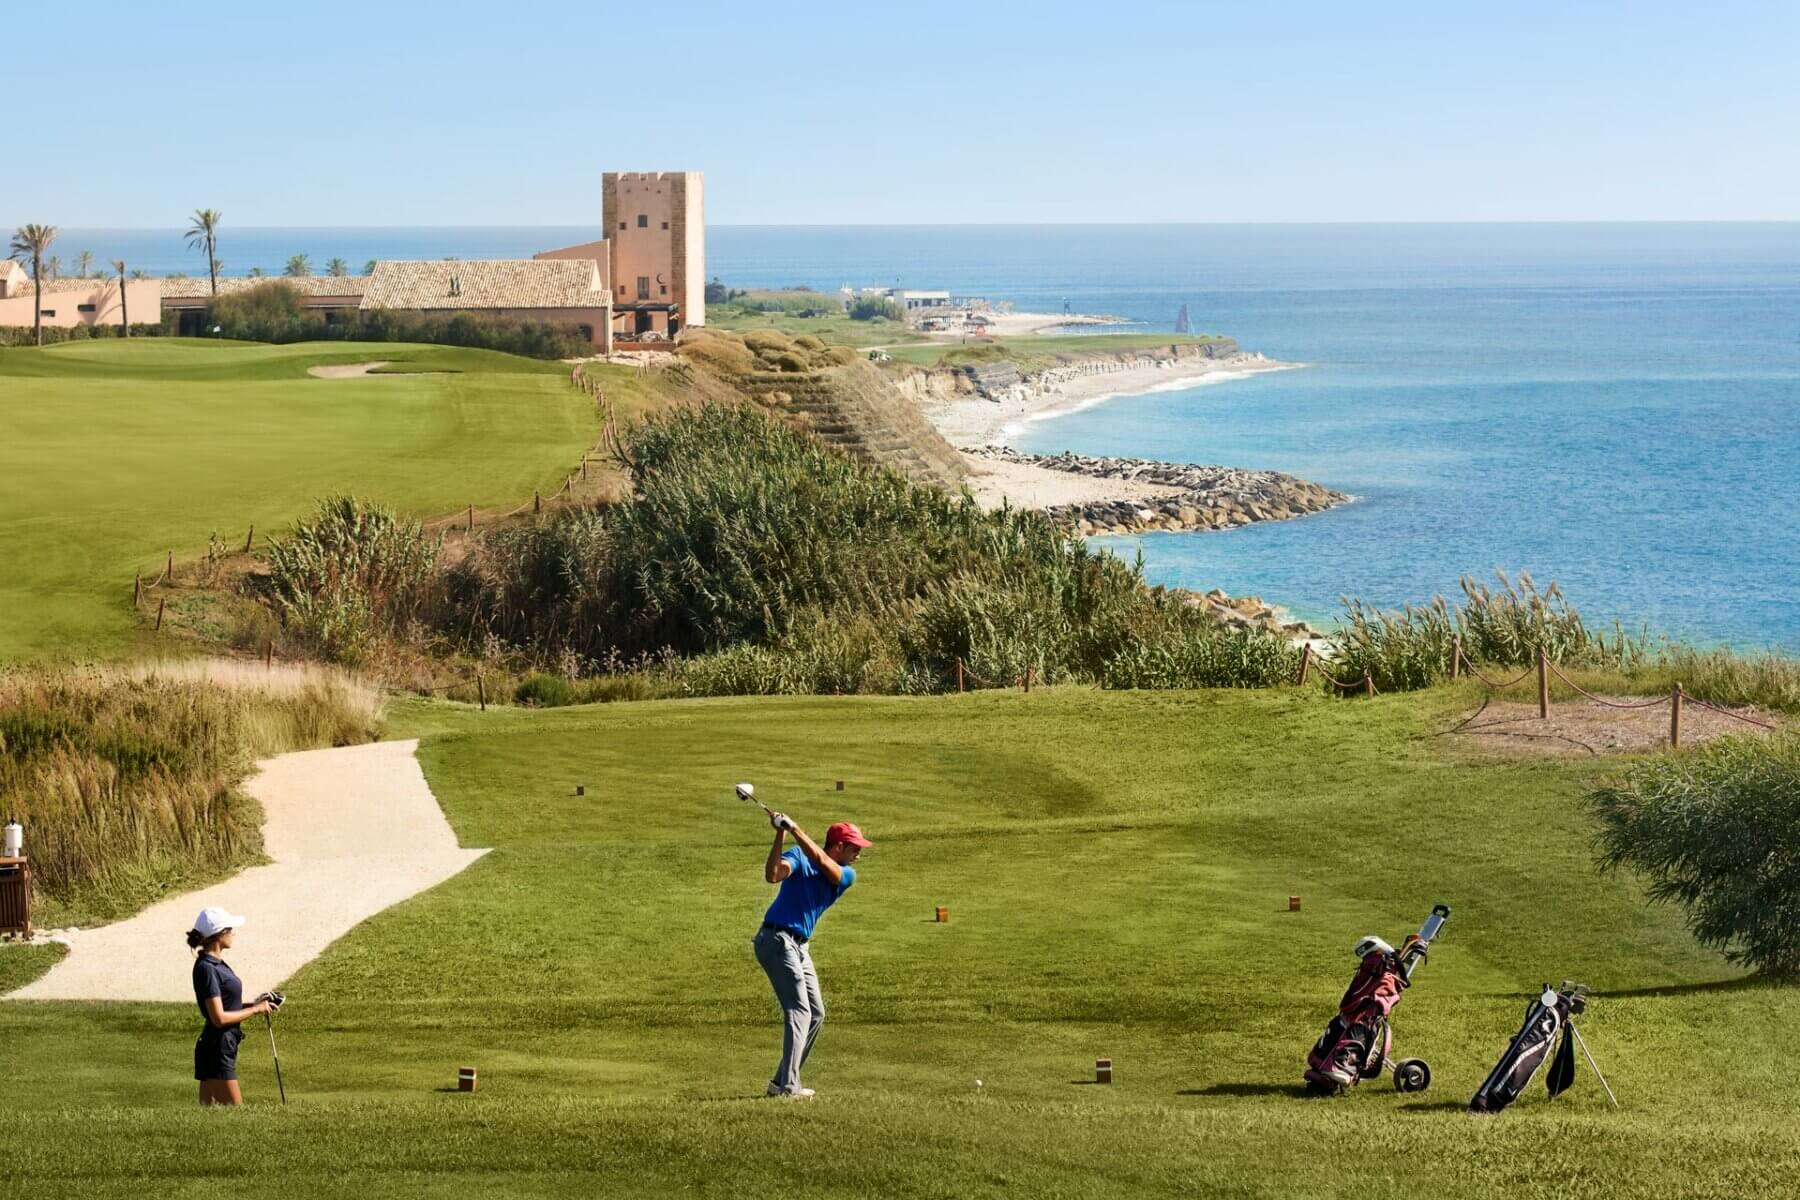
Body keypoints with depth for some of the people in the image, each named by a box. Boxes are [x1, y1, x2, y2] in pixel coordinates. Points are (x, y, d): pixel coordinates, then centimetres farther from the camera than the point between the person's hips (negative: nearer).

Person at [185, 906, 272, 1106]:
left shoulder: (215, 964, 11)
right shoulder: (207, 969, -18)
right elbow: (219, 1018, -21)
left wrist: (254, 1004, 8)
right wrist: (255, 1010, -12)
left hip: (224, 1047, 10)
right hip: (217, 1050, -10)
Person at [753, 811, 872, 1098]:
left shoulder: (847, 875, 8)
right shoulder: (799, 858, -5)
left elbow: (821, 861, -13)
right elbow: (772, 875, -24)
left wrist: (794, 829, -23)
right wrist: (780, 835, -31)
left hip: (799, 946, 8)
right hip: (777, 940, -8)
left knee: (816, 1014, 11)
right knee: (799, 1011, -14)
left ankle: (783, 1081, 16)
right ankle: (788, 1086, -18)